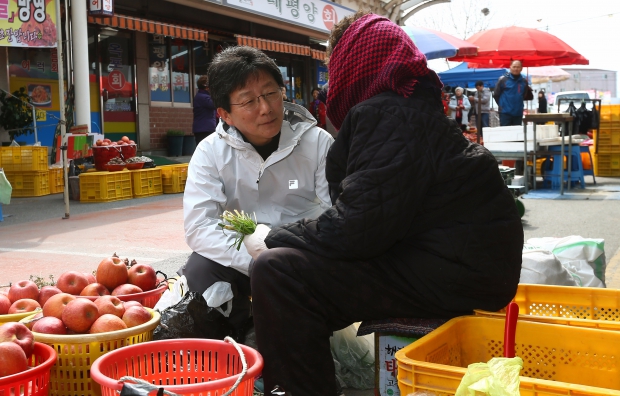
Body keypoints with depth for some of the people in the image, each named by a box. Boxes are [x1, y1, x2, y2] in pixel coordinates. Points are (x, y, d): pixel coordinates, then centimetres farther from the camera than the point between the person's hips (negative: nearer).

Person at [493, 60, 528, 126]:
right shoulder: (503, 79, -4)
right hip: (505, 112, -4)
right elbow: (496, 94, 2)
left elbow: (525, 96, 16)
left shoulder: (524, 81, 6)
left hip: (518, 113, 4)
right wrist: (501, 104, 6)